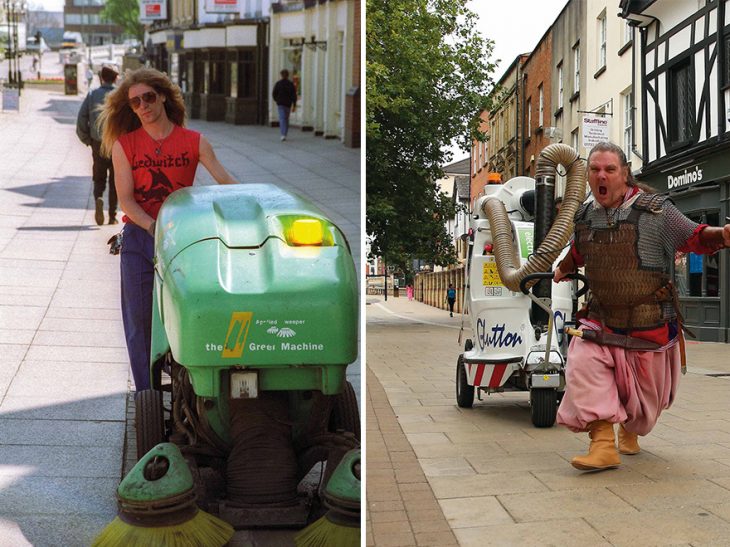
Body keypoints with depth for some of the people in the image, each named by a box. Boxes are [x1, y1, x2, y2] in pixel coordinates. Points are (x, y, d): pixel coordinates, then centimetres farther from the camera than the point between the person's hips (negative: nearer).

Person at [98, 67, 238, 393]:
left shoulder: (194, 142, 3)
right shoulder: (124, 145, 2)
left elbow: (225, 181, -4)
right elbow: (126, 199, -4)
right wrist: (154, 226, -20)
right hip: (138, 236, 0)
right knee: (140, 319, 1)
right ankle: (146, 395, 9)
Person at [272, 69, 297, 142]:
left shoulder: (278, 84, -4)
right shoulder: (291, 84, -1)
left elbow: (274, 94, 0)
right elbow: (294, 95, -4)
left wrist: (276, 100, 20)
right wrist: (294, 105, -1)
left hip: (280, 103, -2)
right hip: (288, 104, 2)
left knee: (282, 119, -7)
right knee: (286, 119, 15)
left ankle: (283, 134, -24)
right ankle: (284, 134, 20)